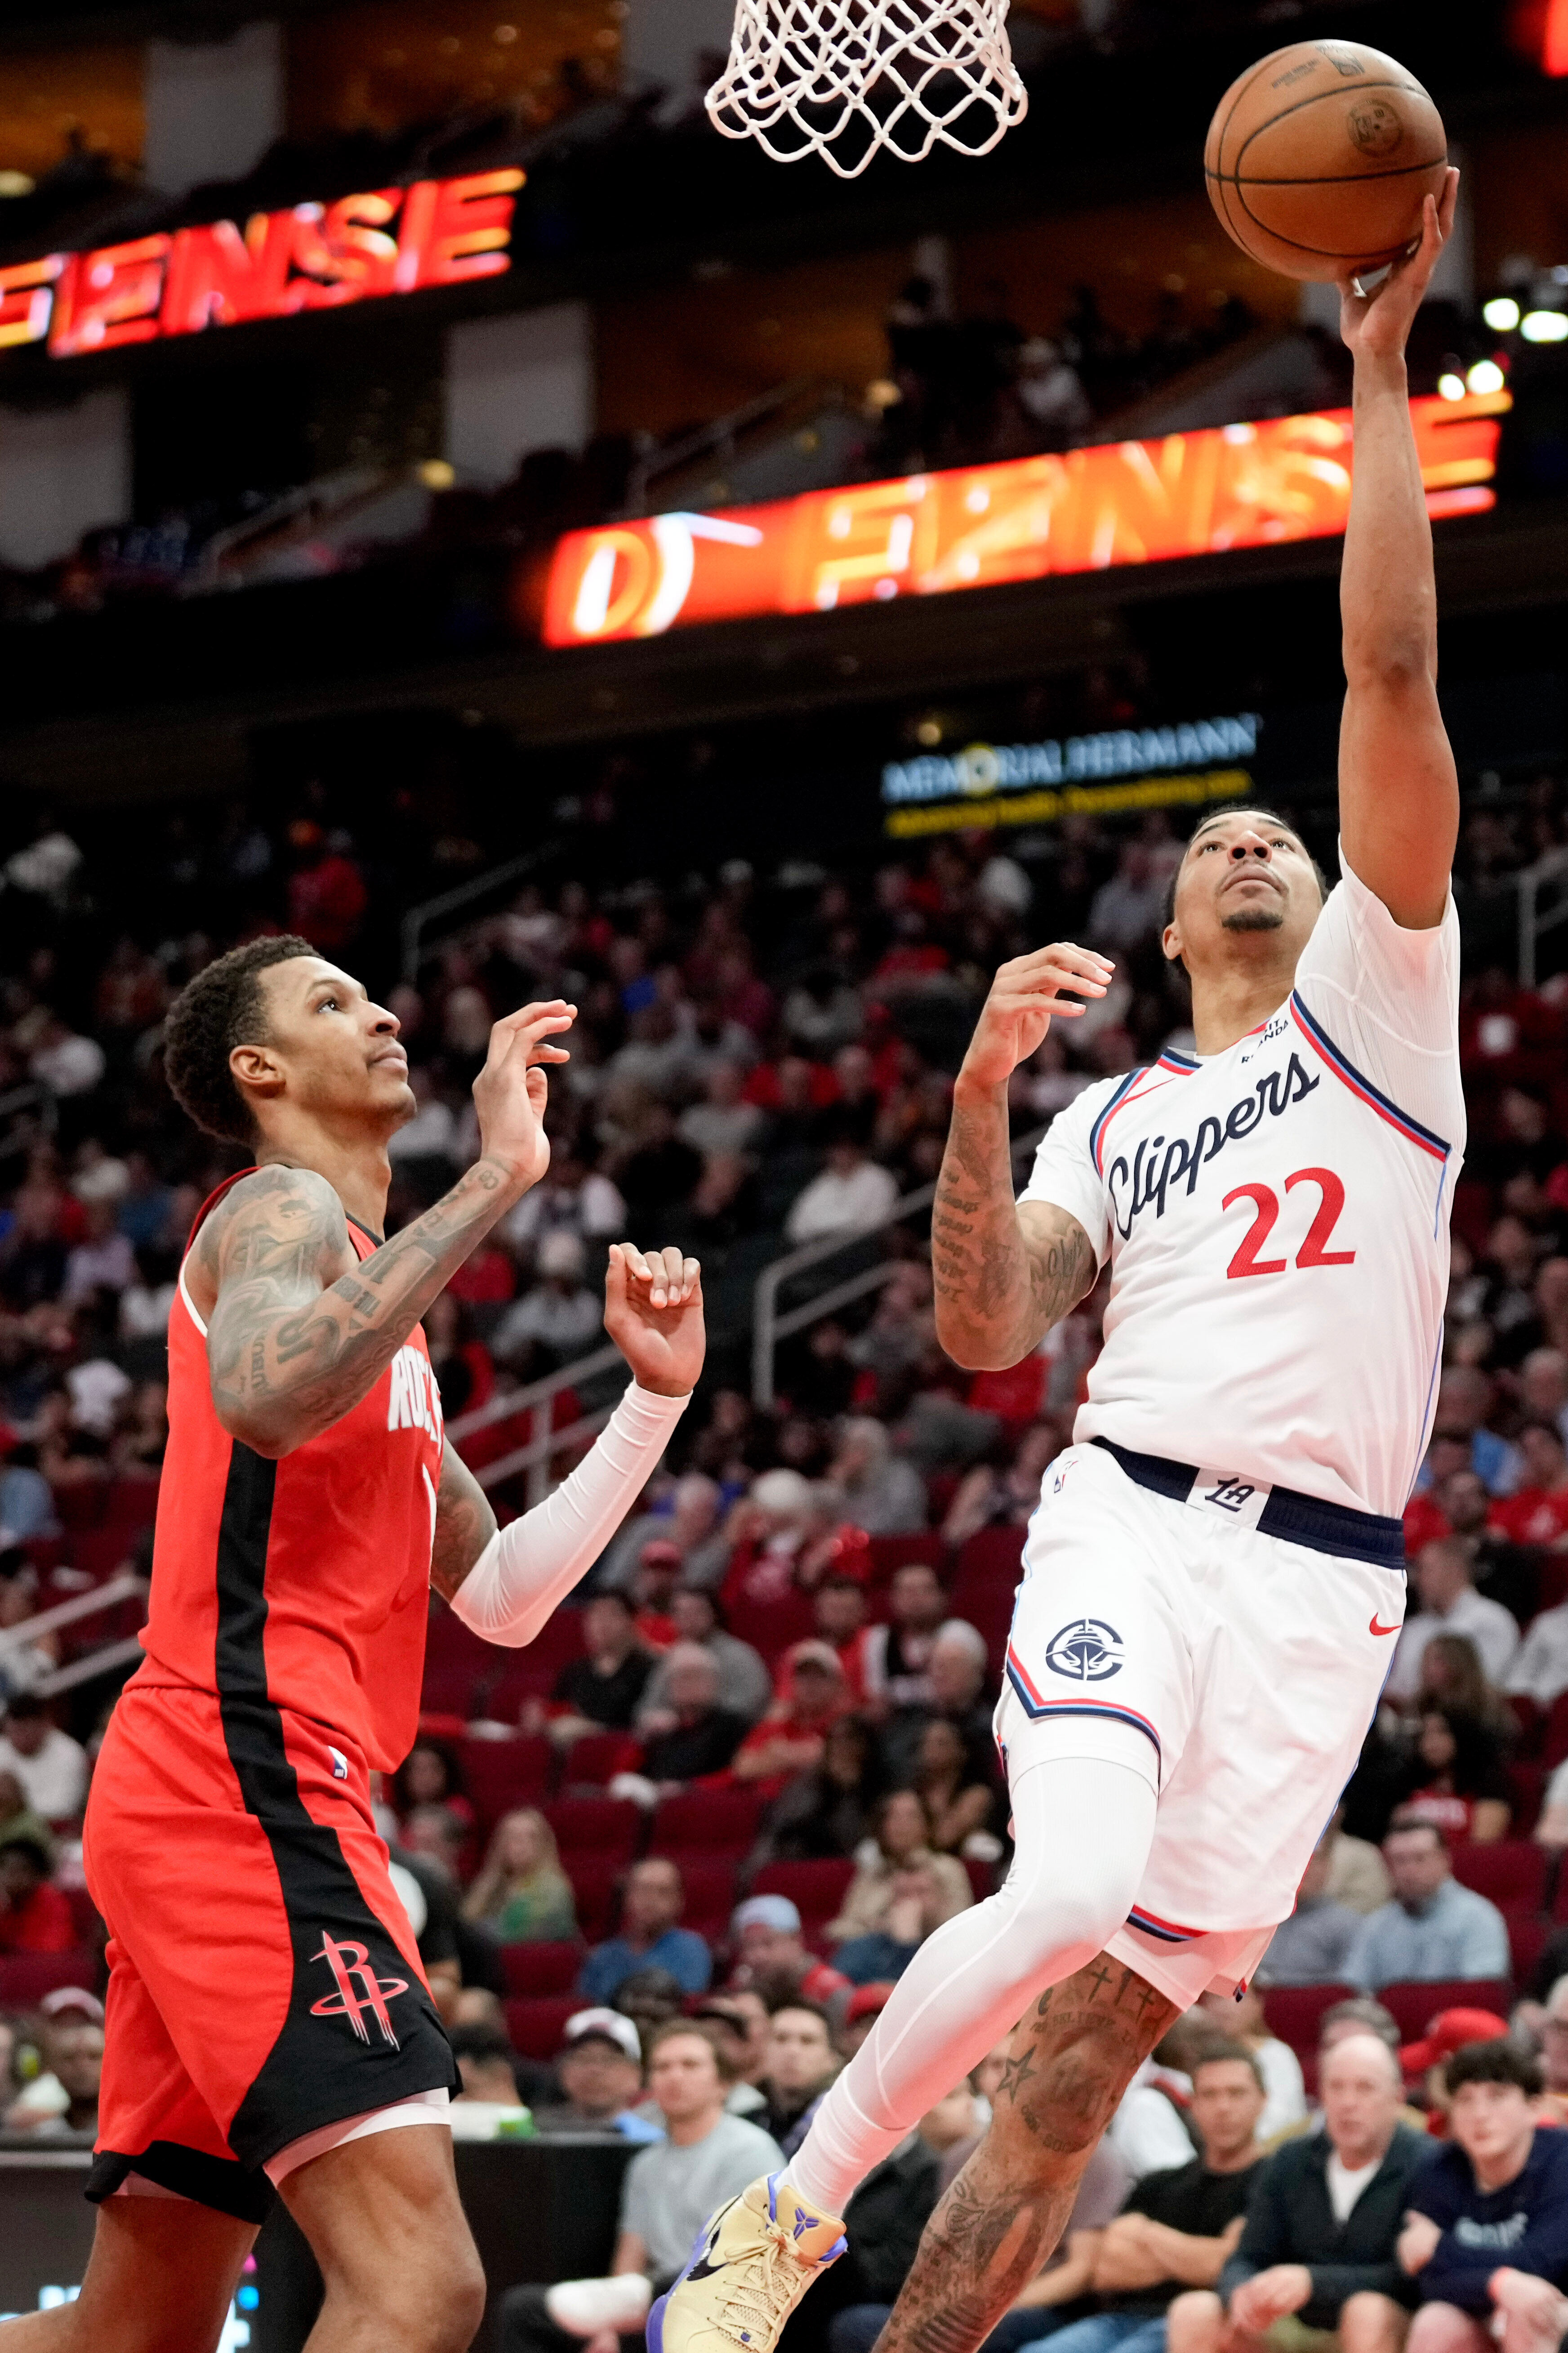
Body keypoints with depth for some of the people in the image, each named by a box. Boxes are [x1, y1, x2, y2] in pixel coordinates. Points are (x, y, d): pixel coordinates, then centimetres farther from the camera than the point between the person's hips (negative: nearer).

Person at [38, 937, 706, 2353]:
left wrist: (656, 1399, 19)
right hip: (247, 1771, -10)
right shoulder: (283, 1211, -1)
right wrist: (495, 1181, -22)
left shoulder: (378, 1308, 29)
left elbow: (501, 1599, 27)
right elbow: (264, 1395, -26)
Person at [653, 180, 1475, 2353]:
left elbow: (1395, 675, 5)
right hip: (1131, 1519, 1)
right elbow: (988, 1334, 6)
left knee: (1100, 2033, -4)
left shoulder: (1379, 997, 15)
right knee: (1073, 1889, -26)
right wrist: (984, 1090, -5)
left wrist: (1382, 373, 0)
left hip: (1319, 1580, -1)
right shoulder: (1112, 1125, 23)